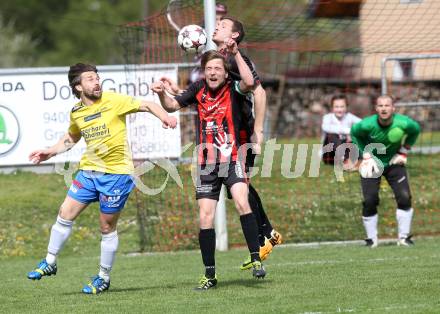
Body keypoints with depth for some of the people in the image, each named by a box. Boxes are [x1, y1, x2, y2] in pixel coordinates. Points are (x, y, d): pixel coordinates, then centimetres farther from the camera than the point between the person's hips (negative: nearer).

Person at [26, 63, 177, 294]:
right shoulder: (76, 112, 6)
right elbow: (71, 138, 25)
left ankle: (103, 278, 15)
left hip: (116, 173, -5)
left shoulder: (113, 101, -10)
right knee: (65, 214, 1)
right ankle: (49, 263, 18)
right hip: (89, 171, 5)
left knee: (107, 227, 2)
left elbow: (147, 106, -9)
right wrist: (50, 152, 16)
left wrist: (163, 116, -27)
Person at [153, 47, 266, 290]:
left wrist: (235, 53, -28)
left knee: (241, 202, -27)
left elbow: (249, 82, -27)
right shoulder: (199, 89, 6)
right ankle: (209, 275, 10)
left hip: (232, 159, -4)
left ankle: (256, 258, -19)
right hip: (206, 163, 4)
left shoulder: (233, 90, -6)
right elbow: (172, 106, 9)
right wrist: (162, 94, -11)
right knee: (206, 218, 0)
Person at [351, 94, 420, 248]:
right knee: (370, 201, -10)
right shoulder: (367, 124, -26)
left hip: (394, 162, 1)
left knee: (404, 198, -11)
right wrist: (365, 154, -10)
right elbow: (354, 133, -3)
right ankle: (371, 239, 6)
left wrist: (403, 152, -2)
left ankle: (404, 237, 4)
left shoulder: (403, 123, -23)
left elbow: (415, 130, 1)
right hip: (372, 163, -1)